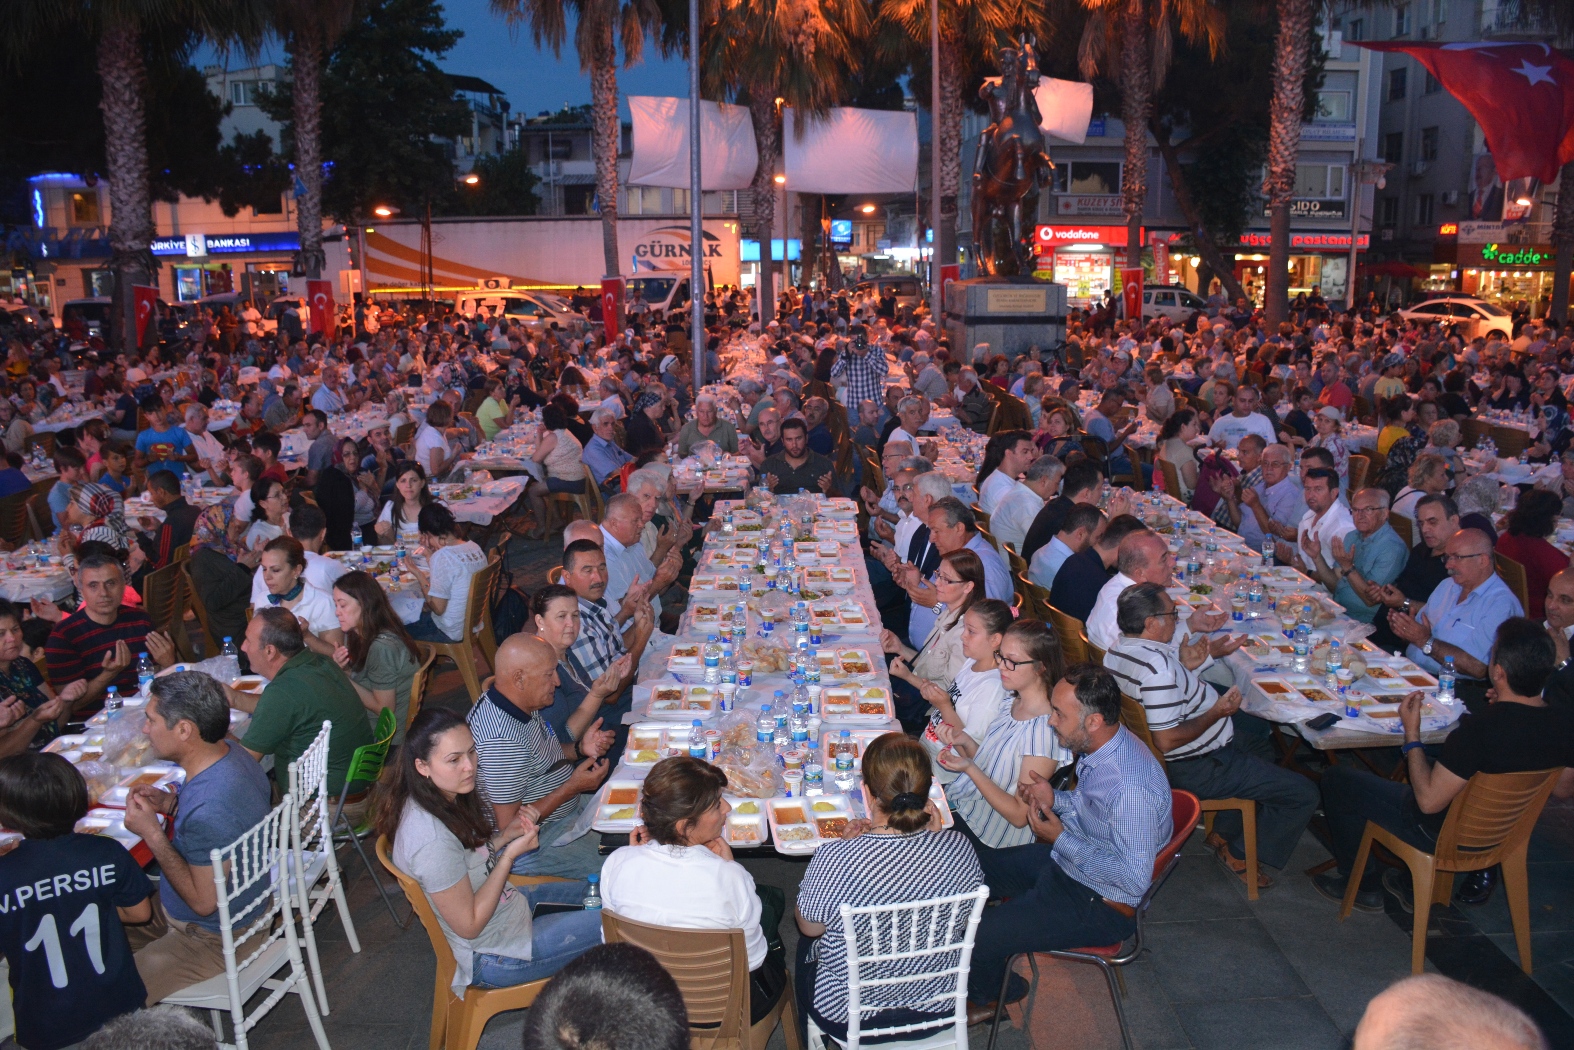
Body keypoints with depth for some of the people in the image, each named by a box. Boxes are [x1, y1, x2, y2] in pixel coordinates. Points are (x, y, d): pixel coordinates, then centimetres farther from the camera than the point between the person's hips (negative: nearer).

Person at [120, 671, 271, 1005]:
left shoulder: (209, 810, -36)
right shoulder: (231, 755, -8)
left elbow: (203, 901, -27)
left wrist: (151, 833, -24)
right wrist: (169, 803, -3)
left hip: (213, 938, -10)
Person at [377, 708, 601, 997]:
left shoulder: (446, 798, -8)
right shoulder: (432, 839, -35)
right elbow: (469, 926, -26)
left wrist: (505, 836, -6)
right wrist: (510, 854, -24)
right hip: (489, 958, -9)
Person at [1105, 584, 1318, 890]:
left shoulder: (1118, 648, -1)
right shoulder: (1156, 667, -32)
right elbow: (1167, 739, -32)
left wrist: (1183, 666, 2)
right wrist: (1218, 712, -20)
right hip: (1198, 768, -10)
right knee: (1304, 794, -3)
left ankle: (1224, 833, 34)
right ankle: (1241, 853, 13)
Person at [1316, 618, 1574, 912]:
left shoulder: (1480, 728, -37)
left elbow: (1429, 801, -27)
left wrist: (1411, 733, -16)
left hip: (1445, 834, -7)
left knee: (1336, 779, 6)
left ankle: (1362, 884, 20)